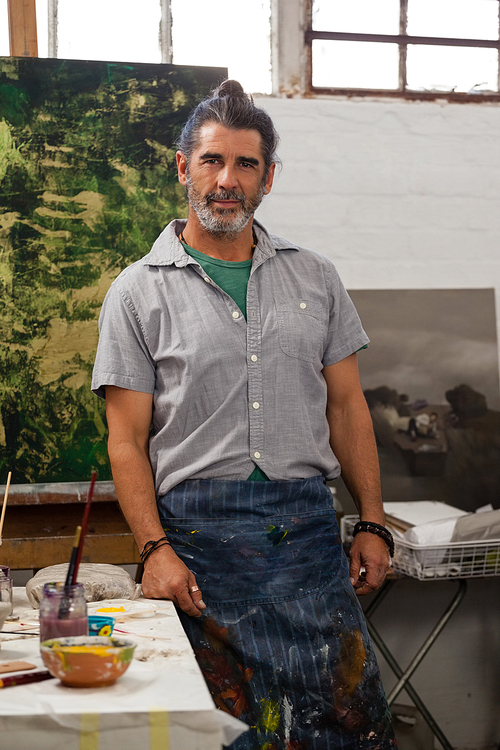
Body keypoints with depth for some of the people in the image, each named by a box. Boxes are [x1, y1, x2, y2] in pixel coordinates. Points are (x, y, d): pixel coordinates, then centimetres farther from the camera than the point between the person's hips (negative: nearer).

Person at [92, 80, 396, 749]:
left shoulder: (315, 278, 11)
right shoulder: (139, 292, 3)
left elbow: (347, 406, 12)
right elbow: (127, 440, -1)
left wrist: (372, 524, 5)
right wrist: (155, 548, -12)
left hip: (308, 524, 3)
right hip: (199, 531, -2)